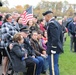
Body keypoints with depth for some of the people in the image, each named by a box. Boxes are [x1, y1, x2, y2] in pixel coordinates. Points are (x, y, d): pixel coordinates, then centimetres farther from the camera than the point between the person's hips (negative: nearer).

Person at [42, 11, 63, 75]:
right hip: (57, 47, 10)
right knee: (55, 65, 20)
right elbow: (60, 36, 18)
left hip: (54, 49, -10)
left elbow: (55, 38, -25)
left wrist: (53, 48, -20)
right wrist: (60, 45, 21)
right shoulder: (56, 22, 13)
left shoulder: (51, 23, -17)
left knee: (53, 66, -4)